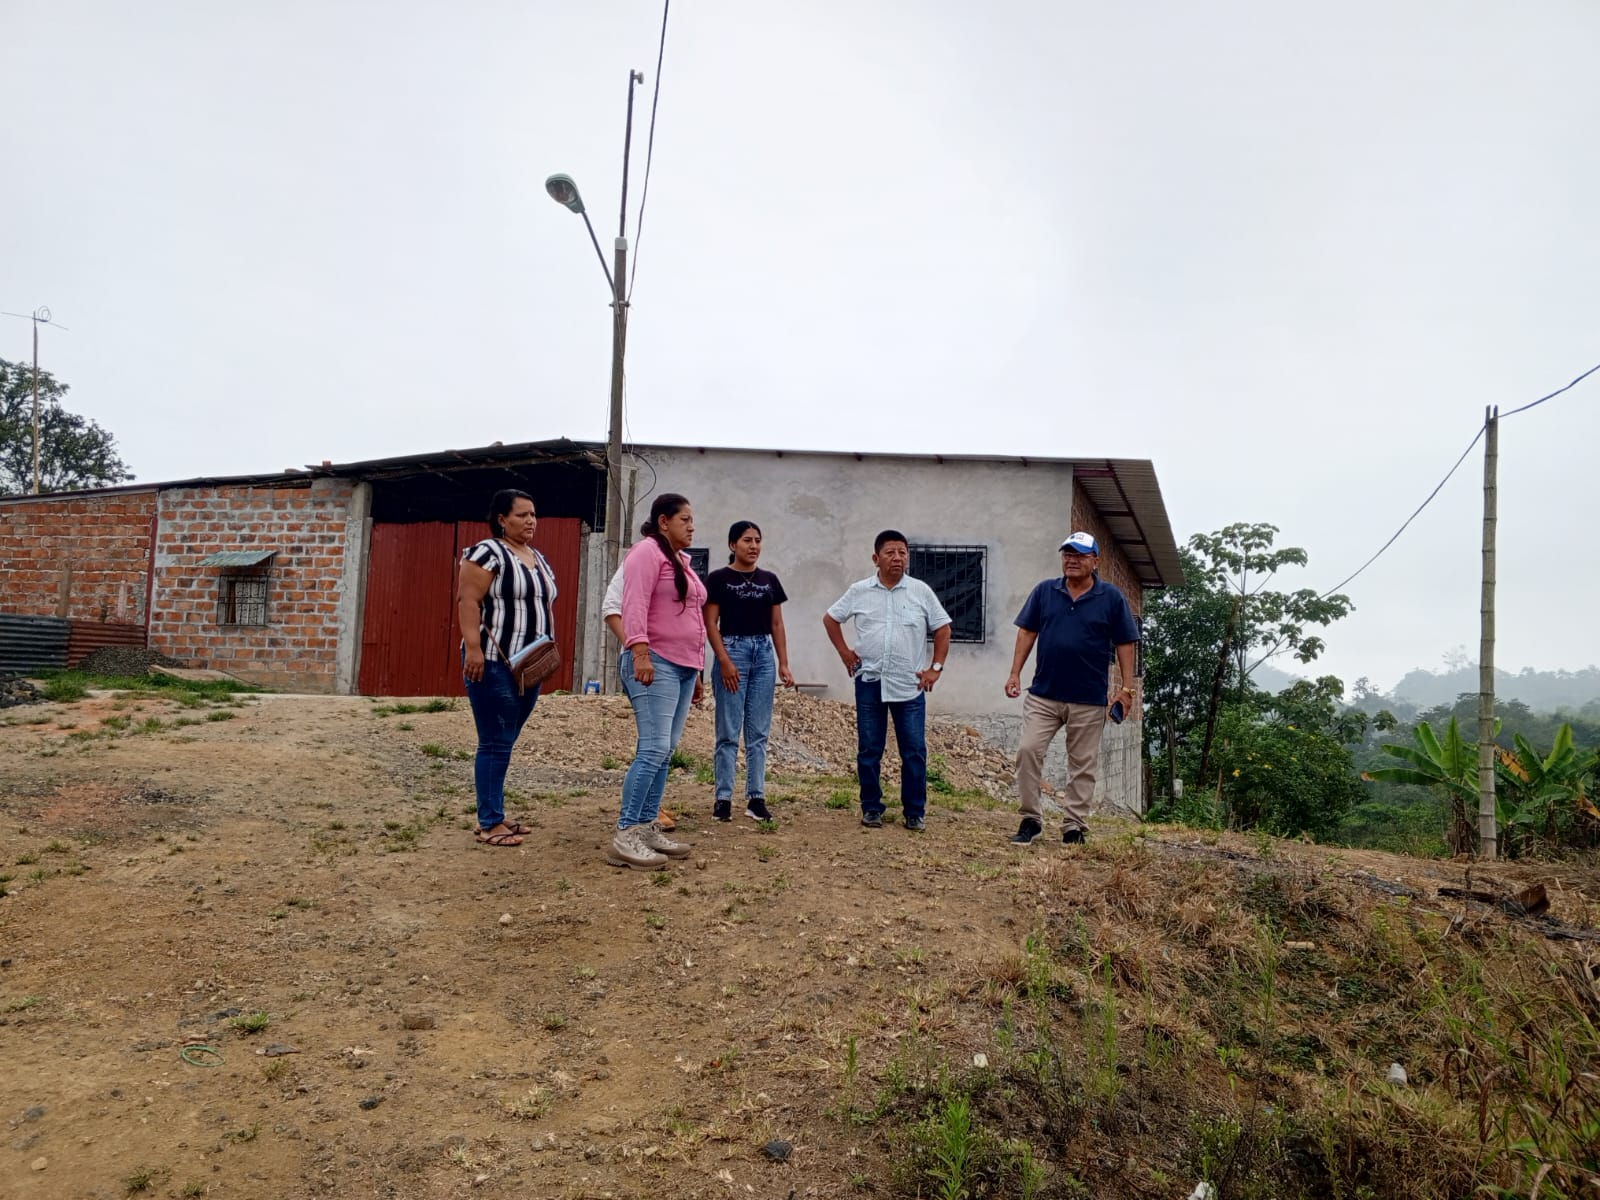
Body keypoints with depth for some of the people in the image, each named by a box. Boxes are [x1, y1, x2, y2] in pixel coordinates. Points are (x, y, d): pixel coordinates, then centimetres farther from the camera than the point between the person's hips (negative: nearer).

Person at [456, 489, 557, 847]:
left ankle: (494, 815, 19)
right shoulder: (488, 552, -8)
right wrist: (473, 647, -24)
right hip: (494, 663, -8)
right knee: (495, 744, -6)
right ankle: (490, 823, -1)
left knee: (504, 743, 12)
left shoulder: (538, 559, 18)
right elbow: (467, 601, -15)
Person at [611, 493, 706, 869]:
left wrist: (696, 671, 24)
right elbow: (634, 605, -17)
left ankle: (646, 827, 10)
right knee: (654, 749, -15)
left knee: (665, 752, 6)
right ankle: (625, 836, -13)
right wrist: (639, 651, -28)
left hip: (683, 667, 9)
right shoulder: (648, 551, -5)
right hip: (654, 664, -9)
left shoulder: (681, 561, 23)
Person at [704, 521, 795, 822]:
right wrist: (725, 661, -14)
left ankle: (756, 798, 11)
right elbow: (710, 624, -6)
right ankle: (723, 798, 5)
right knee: (729, 733, -2)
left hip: (764, 654, 5)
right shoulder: (719, 578, -2)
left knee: (759, 732, 6)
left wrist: (783, 664, 5)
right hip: (733, 651, -4)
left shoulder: (770, 580, 11)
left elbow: (777, 624, 12)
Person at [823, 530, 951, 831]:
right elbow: (831, 619, 13)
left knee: (914, 751, 1)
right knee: (869, 750, 7)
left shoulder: (921, 592, 1)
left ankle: (915, 812, 12)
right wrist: (844, 652, 6)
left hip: (909, 684, 0)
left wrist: (936, 668, 1)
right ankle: (871, 809, 18)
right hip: (869, 682, 1)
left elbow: (942, 629, 7)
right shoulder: (859, 591, 2)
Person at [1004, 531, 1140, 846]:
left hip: (1089, 700, -1)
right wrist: (1015, 673, 0)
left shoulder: (1112, 598, -1)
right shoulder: (1044, 592, 4)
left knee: (1083, 765, 7)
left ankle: (1076, 826, 18)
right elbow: (1026, 632, 6)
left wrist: (1126, 688, -4)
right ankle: (1031, 818, 8)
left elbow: (1125, 644, 1)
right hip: (1043, 695, 1)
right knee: (1027, 751, -5)